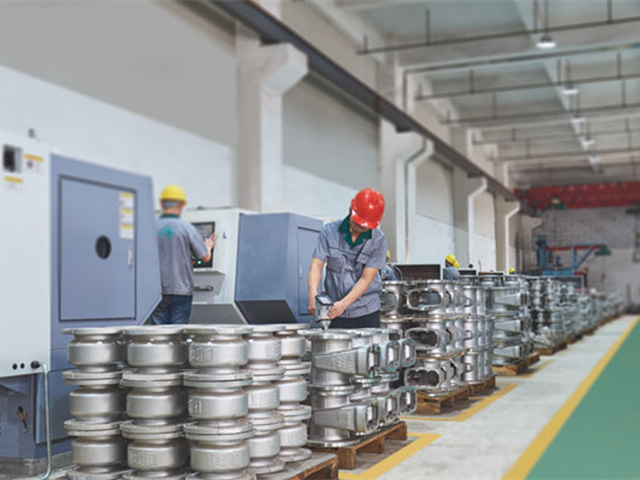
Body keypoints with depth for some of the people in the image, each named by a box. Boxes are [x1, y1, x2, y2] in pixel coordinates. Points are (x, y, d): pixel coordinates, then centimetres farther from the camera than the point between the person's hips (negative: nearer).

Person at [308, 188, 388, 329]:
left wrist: (343, 304, -22)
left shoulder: (378, 240, -6)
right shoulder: (329, 231, -2)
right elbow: (316, 265, -6)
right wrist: (313, 295, -24)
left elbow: (366, 279, -10)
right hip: (335, 312, 1)